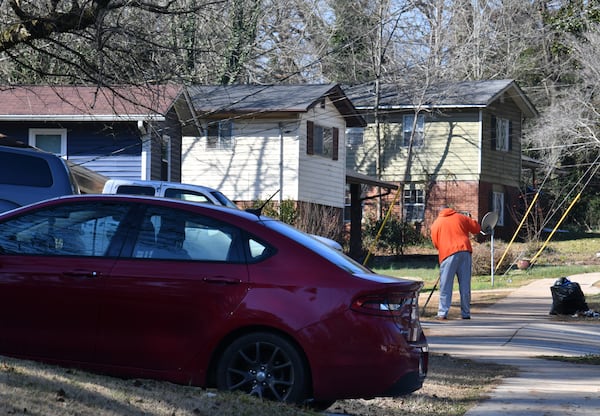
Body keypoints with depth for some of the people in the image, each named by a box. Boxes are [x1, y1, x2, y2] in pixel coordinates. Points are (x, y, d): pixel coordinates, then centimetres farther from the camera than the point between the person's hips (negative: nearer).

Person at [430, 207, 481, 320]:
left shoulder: (436, 224, 12)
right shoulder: (461, 217, 17)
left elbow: (436, 243, 12)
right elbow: (476, 228, 20)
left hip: (448, 254, -2)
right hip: (465, 251, 2)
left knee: (445, 286, -1)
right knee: (465, 285, 6)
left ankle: (442, 313, -8)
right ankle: (466, 313, 7)